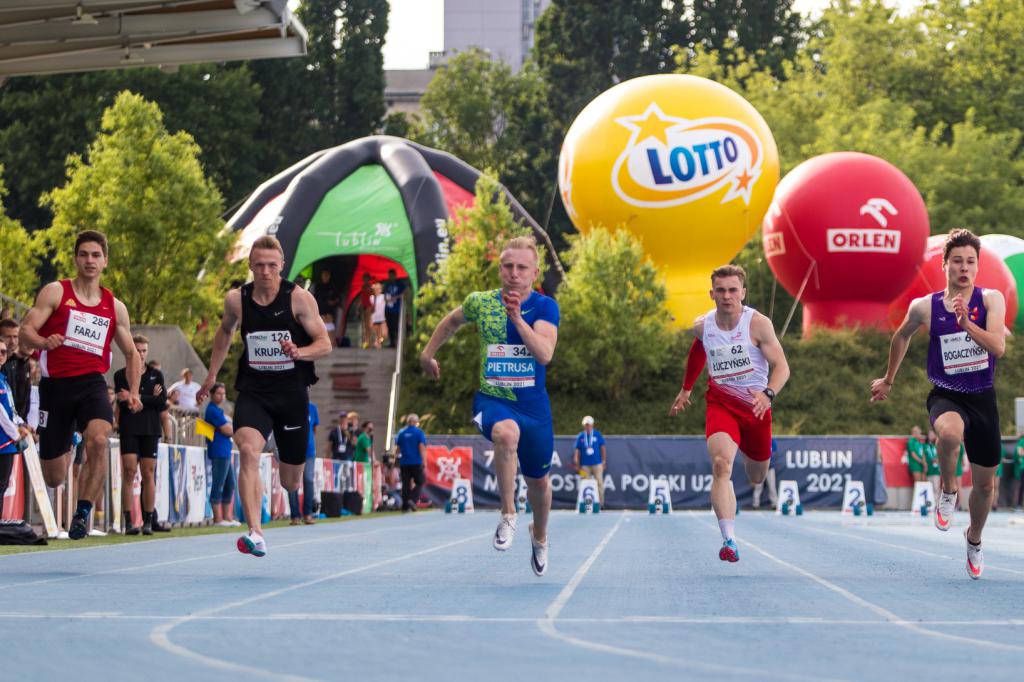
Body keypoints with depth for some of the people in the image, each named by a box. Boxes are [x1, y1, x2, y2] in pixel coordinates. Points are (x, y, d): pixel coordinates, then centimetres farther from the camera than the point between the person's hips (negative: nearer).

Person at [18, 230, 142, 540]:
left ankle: (83, 512, -20)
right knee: (53, 479, 2)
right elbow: (25, 333, -6)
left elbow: (132, 354, 22)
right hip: (56, 384, -1)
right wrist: (43, 342, -28)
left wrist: (134, 392, 7)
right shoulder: (55, 293, 3)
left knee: (98, 439, -31)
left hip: (91, 383, 1)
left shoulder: (114, 307, 12)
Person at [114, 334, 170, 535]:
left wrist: (136, 398, -9)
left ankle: (149, 520, 3)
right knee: (129, 472, -10)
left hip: (150, 430, 2)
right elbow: (122, 403, -8)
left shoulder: (156, 375, 12)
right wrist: (150, 399, -10)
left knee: (149, 474, -1)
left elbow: (162, 402, -1)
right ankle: (129, 522, -11)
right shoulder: (121, 375, 7)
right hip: (129, 430, -2)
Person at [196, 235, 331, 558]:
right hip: (253, 392, 1)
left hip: (292, 394, -1)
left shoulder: (299, 298, -8)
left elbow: (324, 343, -5)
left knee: (291, 481, 9)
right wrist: (212, 374, 21)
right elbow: (225, 331, 22)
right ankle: (255, 533, -35)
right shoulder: (236, 299, 0)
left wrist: (299, 352, -26)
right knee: (248, 450, -30)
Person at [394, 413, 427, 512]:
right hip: (416, 462, -4)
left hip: (404, 463, 4)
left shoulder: (401, 433, 7)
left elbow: (397, 448, 13)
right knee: (419, 482, 7)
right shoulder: (419, 432, -5)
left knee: (406, 484, 7)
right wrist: (424, 462, -11)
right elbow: (422, 448, -11)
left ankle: (405, 506, 5)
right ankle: (413, 500, -14)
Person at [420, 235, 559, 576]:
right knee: (506, 433, -37)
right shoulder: (480, 302, -2)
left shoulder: (545, 307, -8)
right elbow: (452, 321, 21)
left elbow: (545, 354, -25)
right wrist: (428, 353, 27)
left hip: (533, 404, 1)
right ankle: (508, 516, -22)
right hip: (492, 399, -1)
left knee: (539, 480, 13)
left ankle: (539, 536, 46)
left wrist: (517, 318, -35)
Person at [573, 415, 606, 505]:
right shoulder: (580, 436, 5)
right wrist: (576, 462, -3)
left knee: (599, 483, -6)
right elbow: (577, 450, 7)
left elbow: (603, 448, 7)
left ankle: (600, 503, 0)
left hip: (597, 464, -1)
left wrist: (603, 461, 5)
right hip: (585, 465, 1)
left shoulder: (597, 435, 3)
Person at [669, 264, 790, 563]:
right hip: (721, 403, 1)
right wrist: (686, 389, 31)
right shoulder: (703, 326, -2)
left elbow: (781, 366, -18)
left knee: (757, 477, 17)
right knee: (721, 464, -27)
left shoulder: (758, 324, -14)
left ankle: (752, 454, 58)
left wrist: (768, 394, -37)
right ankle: (728, 539, -34)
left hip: (755, 406, -1)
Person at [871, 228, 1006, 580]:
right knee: (950, 432, -39)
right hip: (946, 395, -1)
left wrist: (967, 323, -31)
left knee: (985, 483, 11)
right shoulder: (924, 307, -4)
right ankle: (948, 489, -9)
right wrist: (888, 379, 25)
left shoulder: (991, 299, -6)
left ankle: (974, 540, 41)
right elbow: (902, 336, 16)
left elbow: (998, 347, -19)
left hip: (982, 398, 1)